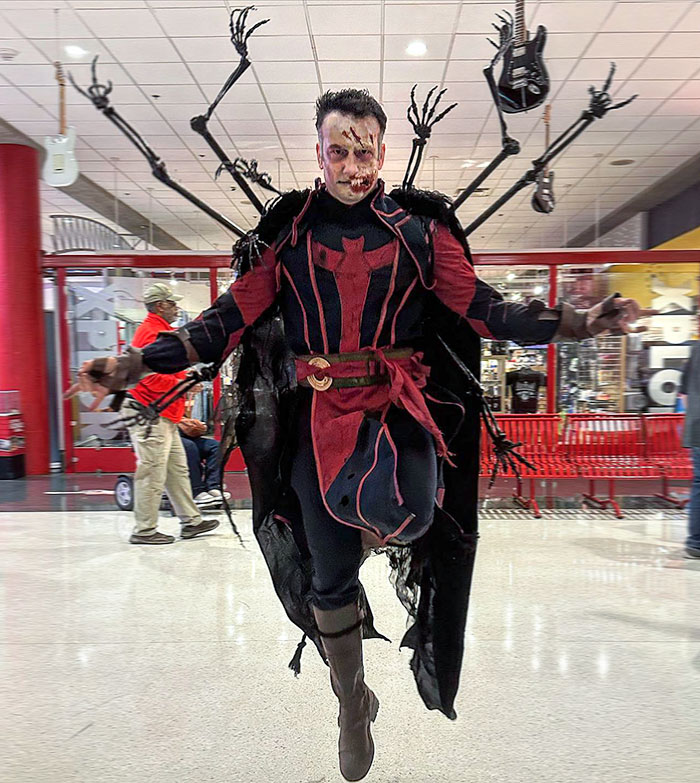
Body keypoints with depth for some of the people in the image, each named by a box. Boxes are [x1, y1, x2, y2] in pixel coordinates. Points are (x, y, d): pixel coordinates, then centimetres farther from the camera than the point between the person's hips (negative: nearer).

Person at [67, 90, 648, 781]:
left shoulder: (419, 226, 7)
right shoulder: (286, 230, 8)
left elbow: (484, 309, 3)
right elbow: (232, 317, 3)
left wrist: (579, 323, -9)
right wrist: (138, 362, -7)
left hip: (400, 405, -1)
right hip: (317, 413, 1)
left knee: (401, 513, -34)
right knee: (329, 577, 8)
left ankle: (384, 521, 7)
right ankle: (353, 705, 38)